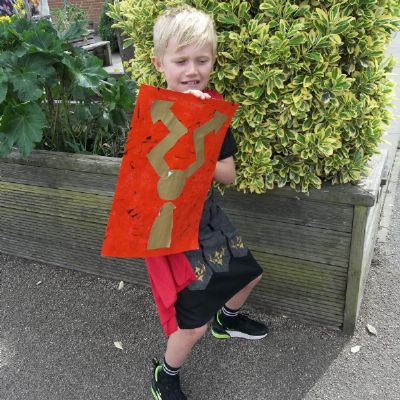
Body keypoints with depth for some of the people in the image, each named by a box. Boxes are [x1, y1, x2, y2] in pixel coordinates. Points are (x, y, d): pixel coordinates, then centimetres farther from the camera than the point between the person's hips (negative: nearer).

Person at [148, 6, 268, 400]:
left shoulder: (213, 106, -3)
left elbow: (227, 173, -7)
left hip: (207, 214, 7)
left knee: (248, 274, 25)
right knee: (193, 325, -3)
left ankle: (226, 319, 58)